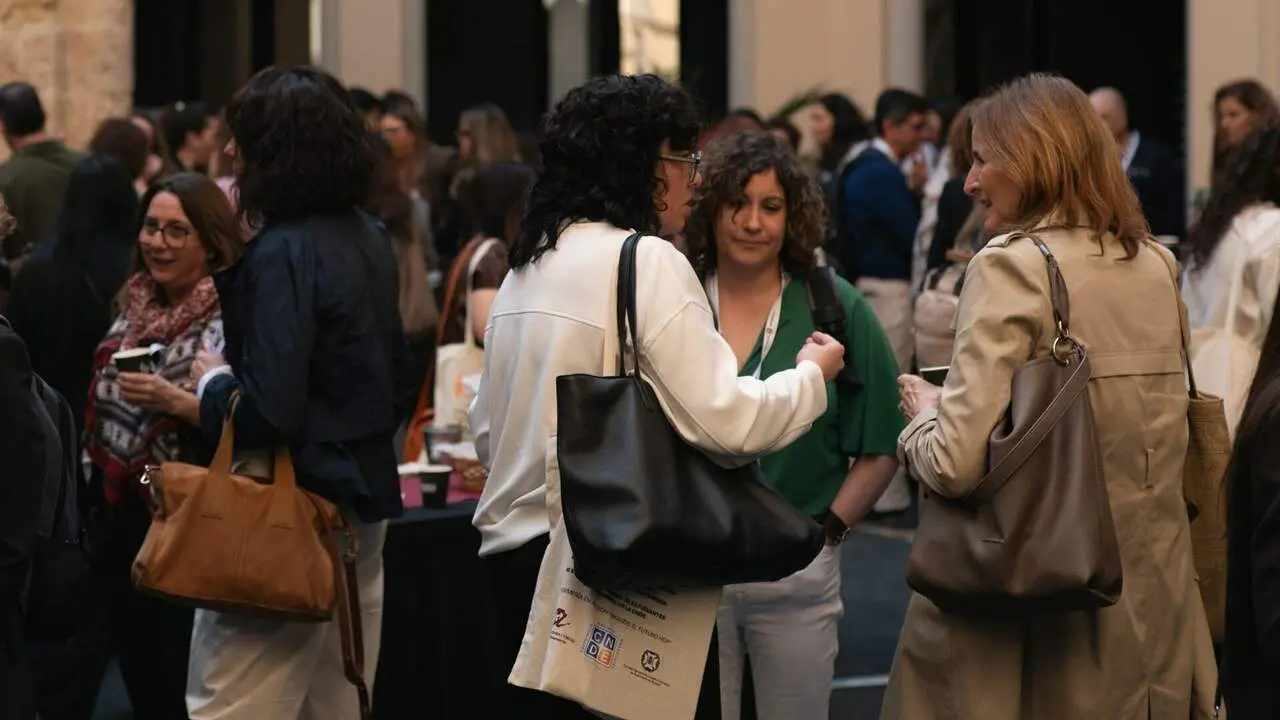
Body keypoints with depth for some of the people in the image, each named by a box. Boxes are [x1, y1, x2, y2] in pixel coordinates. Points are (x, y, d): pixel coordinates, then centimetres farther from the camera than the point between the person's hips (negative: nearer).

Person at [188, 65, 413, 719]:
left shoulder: (281, 253, -18)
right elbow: (397, 387, 17)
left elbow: (268, 411, -22)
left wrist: (214, 382, -5)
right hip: (364, 502, 9)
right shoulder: (370, 240, 9)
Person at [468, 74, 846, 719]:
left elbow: (486, 431, 17)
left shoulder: (525, 267, 13)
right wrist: (811, 376, 0)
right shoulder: (647, 260, -11)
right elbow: (724, 422, -16)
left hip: (516, 553, 8)